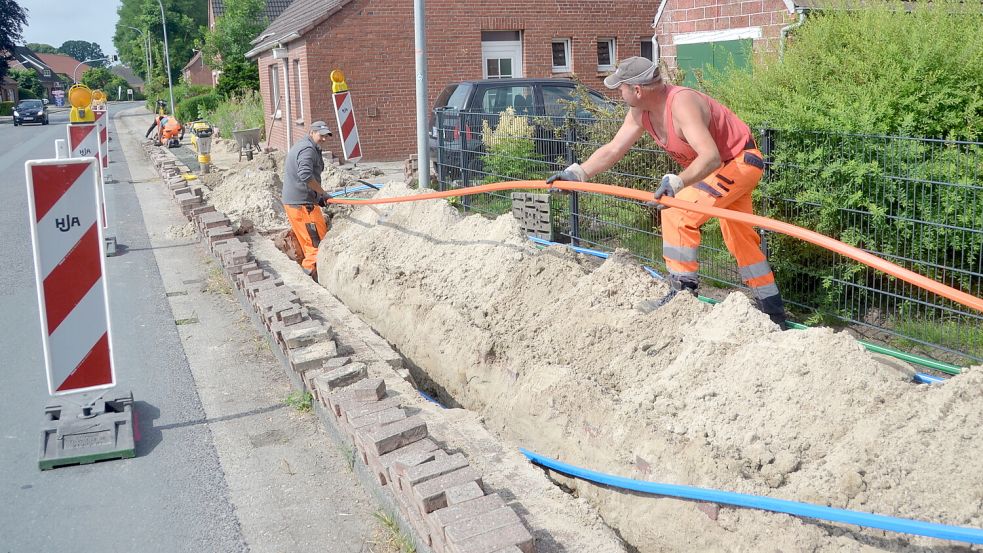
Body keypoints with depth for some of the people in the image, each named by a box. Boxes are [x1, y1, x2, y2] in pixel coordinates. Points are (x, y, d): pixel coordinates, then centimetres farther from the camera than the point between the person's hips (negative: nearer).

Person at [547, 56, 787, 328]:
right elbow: (613, 149, -3)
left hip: (740, 161, -10)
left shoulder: (682, 104, -35)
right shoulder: (640, 113, -9)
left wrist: (677, 182, -58)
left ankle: (683, 293, -12)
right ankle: (773, 313, 29)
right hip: (718, 166, 10)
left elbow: (710, 157, -44)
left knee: (677, 212, -23)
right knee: (741, 239, 16)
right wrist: (576, 173, -12)